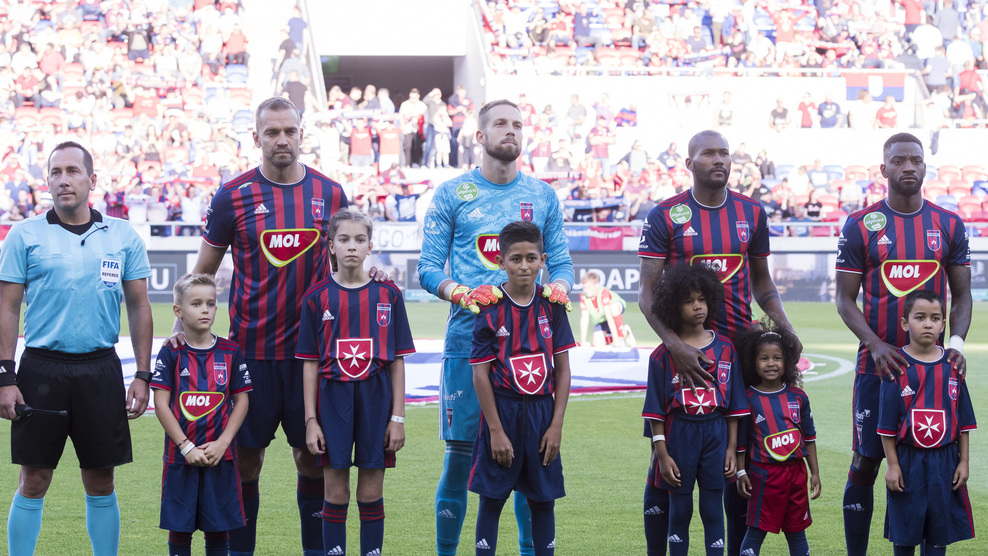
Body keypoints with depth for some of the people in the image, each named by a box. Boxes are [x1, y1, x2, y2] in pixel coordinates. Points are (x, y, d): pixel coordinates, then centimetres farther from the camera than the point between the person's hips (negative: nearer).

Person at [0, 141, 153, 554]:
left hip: (100, 369, 2)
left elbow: (139, 307, 10)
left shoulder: (123, 237, 7)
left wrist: (142, 376, 4)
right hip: (41, 369, -1)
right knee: (33, 481, 1)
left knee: (101, 482, 7)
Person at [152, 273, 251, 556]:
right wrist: (187, 447, -11)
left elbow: (241, 401, 4)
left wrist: (222, 443, -8)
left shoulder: (230, 352, 4)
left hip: (220, 455, 1)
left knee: (218, 527, 5)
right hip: (181, 455, -1)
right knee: (179, 527, 4)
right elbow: (161, 404, -5)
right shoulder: (171, 354, -1)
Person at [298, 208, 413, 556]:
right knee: (336, 493, 3)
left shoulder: (388, 294, 3)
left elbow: (397, 361, 4)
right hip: (333, 397, 0)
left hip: (376, 399, 0)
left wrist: (398, 417, -1)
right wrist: (311, 420, -2)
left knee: (371, 493, 5)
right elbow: (310, 364, 3)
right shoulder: (318, 297, 2)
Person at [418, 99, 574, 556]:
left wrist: (558, 286, -8)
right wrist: (461, 293, -16)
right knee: (460, 451, -4)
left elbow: (561, 261, 15)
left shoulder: (542, 196, 14)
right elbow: (429, 267, 3)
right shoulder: (452, 194, 6)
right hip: (469, 336, -2)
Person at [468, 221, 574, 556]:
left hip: (542, 413, 3)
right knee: (492, 498, 3)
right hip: (502, 411, -3)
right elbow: (480, 374, -8)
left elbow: (563, 369, 3)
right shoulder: (491, 310, -8)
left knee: (543, 499, 8)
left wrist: (556, 425, -3)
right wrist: (496, 430, -10)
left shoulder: (552, 306, 1)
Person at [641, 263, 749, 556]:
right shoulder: (664, 354, -3)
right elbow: (655, 410, -2)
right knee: (680, 510, 7)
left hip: (715, 433, 1)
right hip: (679, 433, -1)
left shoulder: (725, 349, 3)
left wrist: (732, 448, 3)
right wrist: (662, 454, -7)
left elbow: (734, 404, 7)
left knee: (713, 510, 5)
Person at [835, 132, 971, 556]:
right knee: (866, 460, 0)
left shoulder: (949, 225, 6)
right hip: (878, 362, -2)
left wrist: (957, 341, -7)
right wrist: (875, 345, -14)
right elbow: (846, 299, 1)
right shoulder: (860, 226, 0)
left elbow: (961, 296, 11)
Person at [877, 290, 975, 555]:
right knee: (904, 531, 7)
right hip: (908, 461, -2)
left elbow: (963, 421, 7)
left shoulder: (953, 365, 2)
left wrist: (963, 461, 4)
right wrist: (892, 464, -7)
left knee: (939, 533, 8)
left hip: (945, 461, 2)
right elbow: (887, 424, -5)